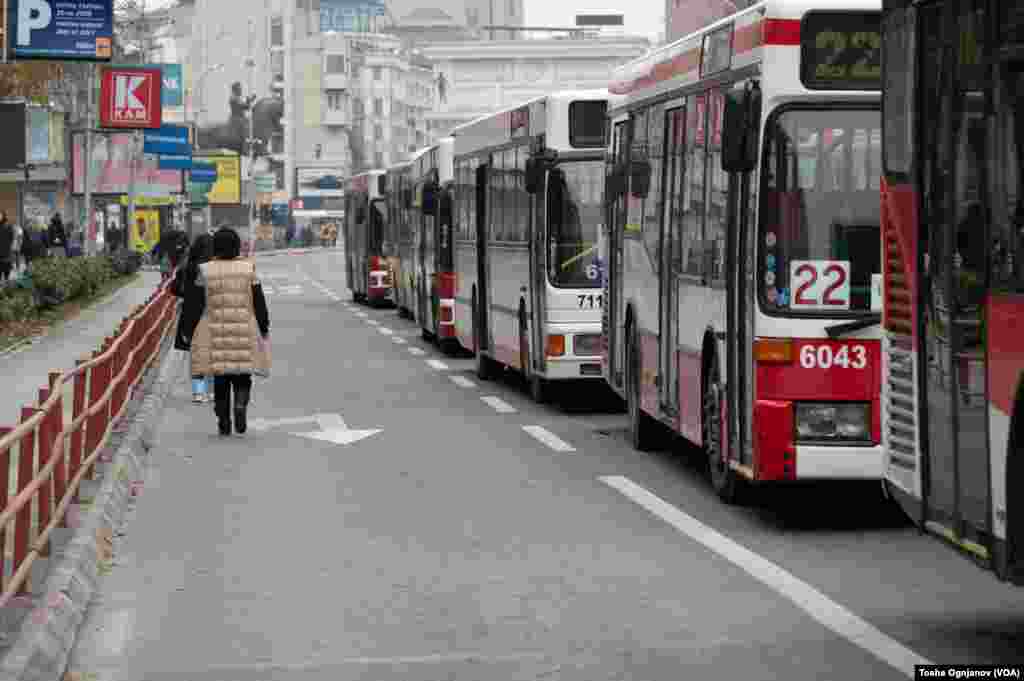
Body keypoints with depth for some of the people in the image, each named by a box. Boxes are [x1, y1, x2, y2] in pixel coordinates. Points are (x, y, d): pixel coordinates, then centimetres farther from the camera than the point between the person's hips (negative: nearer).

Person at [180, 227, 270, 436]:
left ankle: (224, 422, 9)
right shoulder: (248, 269, -1)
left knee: (220, 380, 9)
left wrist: (188, 331, 7)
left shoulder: (205, 271, -3)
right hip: (244, 332, 0)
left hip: (215, 333, 0)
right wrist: (264, 329, 14)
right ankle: (241, 405, -17)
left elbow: (195, 304, -2)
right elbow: (259, 303, 2)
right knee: (242, 377, 10)